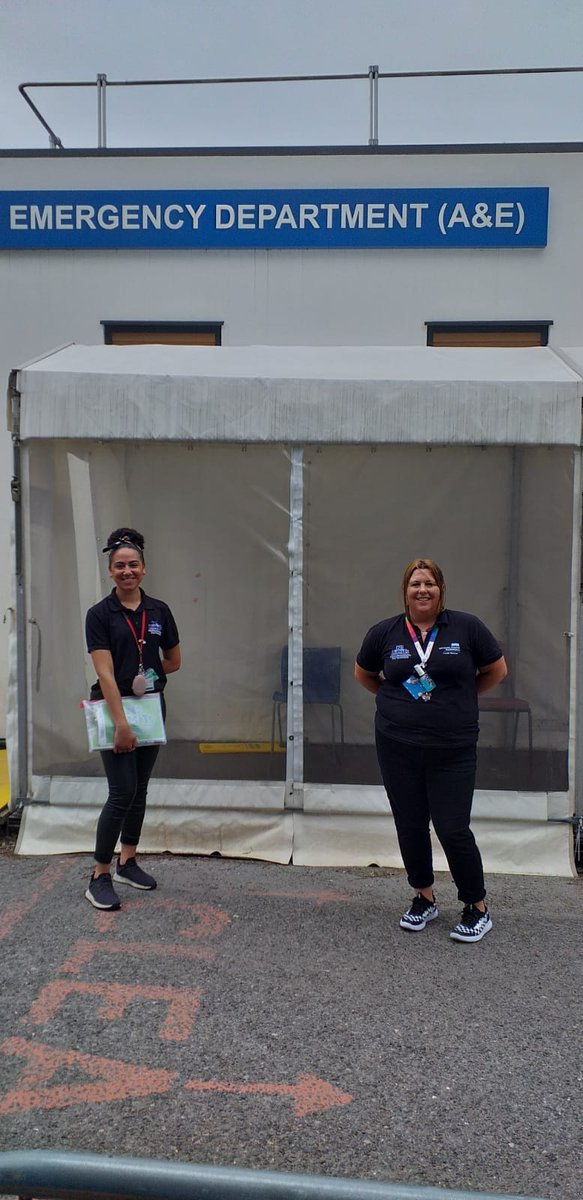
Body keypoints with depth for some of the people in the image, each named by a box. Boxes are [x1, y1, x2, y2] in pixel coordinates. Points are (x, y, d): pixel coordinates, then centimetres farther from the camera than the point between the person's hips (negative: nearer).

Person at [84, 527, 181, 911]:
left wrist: (146, 675, -1)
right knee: (122, 792, -9)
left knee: (140, 790, 12)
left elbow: (174, 661, 13)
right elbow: (105, 673, -17)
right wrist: (121, 724, -22)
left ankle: (128, 863, 26)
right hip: (113, 708, -5)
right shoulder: (100, 614, -9)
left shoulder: (159, 611, 4)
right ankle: (99, 877, 0)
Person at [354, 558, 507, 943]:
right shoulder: (385, 633, 2)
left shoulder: (467, 627, -4)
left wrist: (459, 698, 7)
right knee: (410, 827, 11)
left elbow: (496, 671, 7)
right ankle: (424, 898, 32)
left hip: (453, 751, -2)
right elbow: (363, 674, 19)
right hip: (398, 748, 3)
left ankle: (478, 908, 16)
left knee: (454, 830, -3)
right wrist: (397, 699, 11)